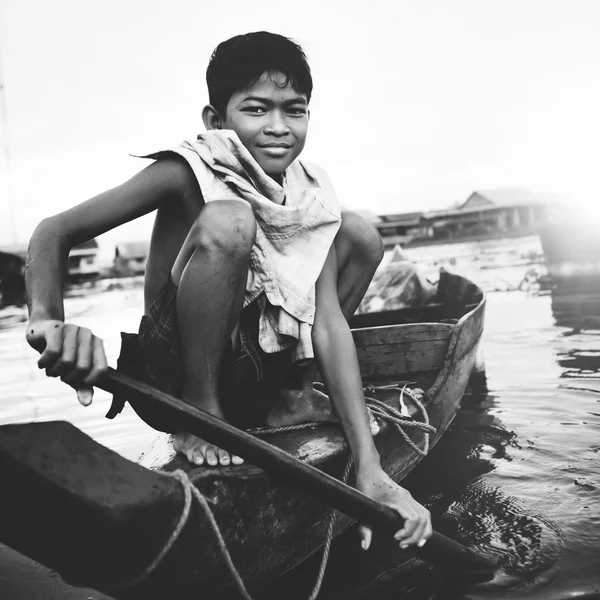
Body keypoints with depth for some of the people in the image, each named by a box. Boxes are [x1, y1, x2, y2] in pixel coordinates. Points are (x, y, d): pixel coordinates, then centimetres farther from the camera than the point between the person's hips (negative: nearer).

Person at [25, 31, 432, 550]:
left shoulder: (312, 192, -5)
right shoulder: (189, 172, -16)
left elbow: (328, 322, -14)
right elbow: (55, 233, -20)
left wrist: (370, 469, -24)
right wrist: (47, 319, -44)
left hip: (250, 375, 6)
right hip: (168, 372, -5)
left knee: (359, 234, 2)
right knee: (226, 221, -30)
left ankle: (290, 396, 9)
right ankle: (198, 410, -13)